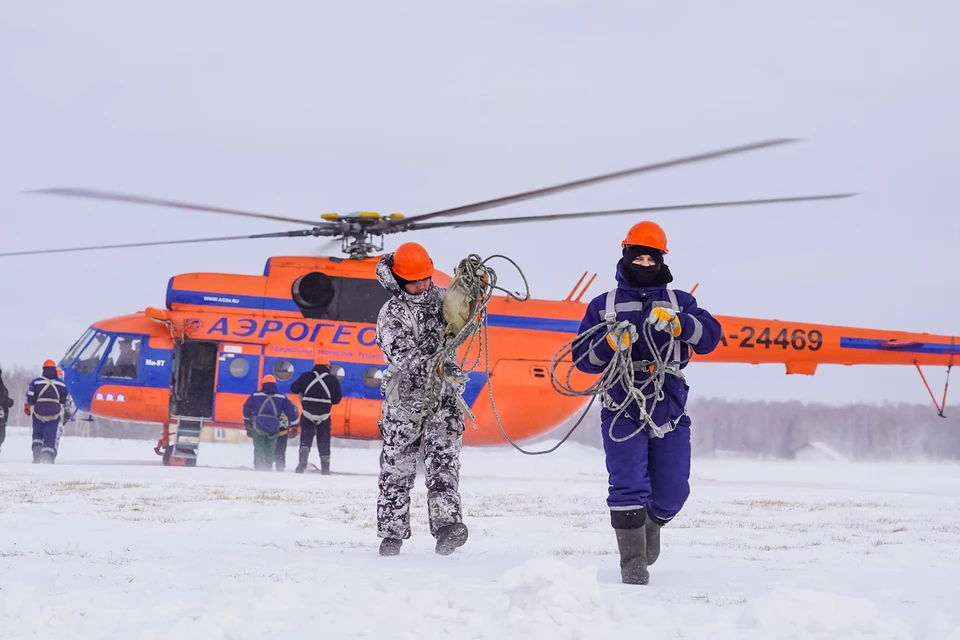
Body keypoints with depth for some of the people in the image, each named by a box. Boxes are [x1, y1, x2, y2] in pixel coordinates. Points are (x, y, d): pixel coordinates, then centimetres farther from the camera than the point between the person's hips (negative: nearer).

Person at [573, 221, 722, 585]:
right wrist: (611, 344, -14)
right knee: (628, 486, -12)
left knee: (672, 492, 5)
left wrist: (676, 323, -22)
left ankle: (651, 524, 37)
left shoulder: (679, 303, 14)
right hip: (622, 409, -2)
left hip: (670, 410, 2)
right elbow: (583, 360, 6)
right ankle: (633, 561, -4)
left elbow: (710, 336, -4)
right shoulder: (603, 306, 13)